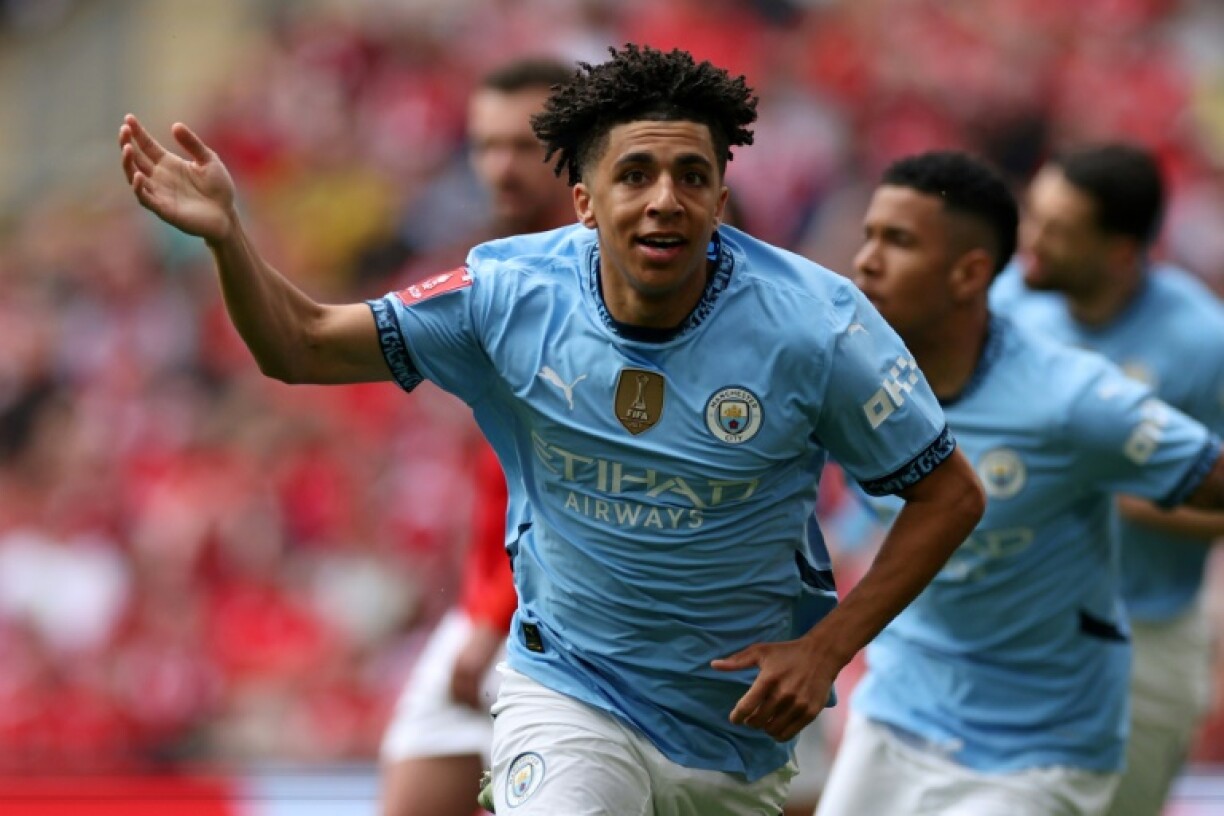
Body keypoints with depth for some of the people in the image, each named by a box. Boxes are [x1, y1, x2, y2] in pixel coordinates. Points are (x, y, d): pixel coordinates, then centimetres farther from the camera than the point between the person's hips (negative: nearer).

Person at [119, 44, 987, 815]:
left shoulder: (814, 323, -18)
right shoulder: (511, 294, -12)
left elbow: (949, 492, -8)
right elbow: (305, 345, -5)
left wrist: (826, 649, -15)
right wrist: (225, 233, -24)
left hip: (741, 728, 1)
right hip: (567, 692, -1)